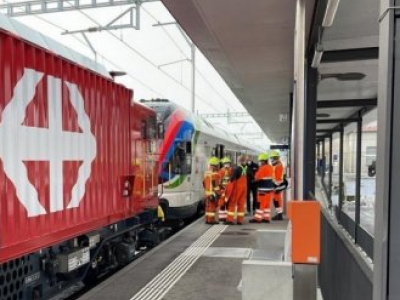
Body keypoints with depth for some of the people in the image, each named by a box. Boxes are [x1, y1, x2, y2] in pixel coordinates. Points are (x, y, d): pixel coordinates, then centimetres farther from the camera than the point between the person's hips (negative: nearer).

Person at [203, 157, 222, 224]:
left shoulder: (206, 173, 11)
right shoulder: (216, 174, -14)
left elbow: (204, 183, 17)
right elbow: (217, 184, -18)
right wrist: (218, 193, -15)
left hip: (207, 193, 8)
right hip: (213, 193, -8)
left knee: (208, 206, 13)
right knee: (213, 206, -3)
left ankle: (207, 219, 18)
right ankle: (211, 220, -2)